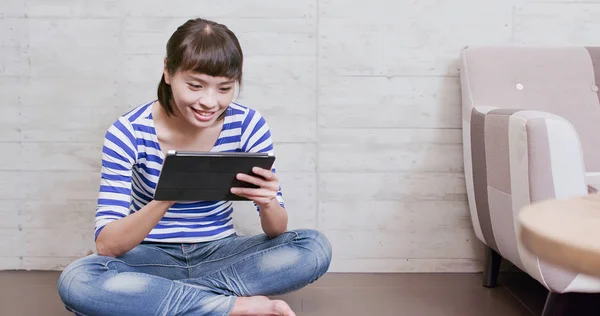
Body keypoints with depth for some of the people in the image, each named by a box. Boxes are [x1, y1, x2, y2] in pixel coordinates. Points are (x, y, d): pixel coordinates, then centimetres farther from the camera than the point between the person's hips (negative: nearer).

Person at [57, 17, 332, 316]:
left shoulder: (248, 124, -10)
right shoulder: (128, 132, -16)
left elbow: (277, 232, -8)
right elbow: (106, 245, -21)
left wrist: (267, 204, -33)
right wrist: (165, 199, -40)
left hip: (219, 255, 2)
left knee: (316, 247, -22)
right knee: (75, 281, -33)